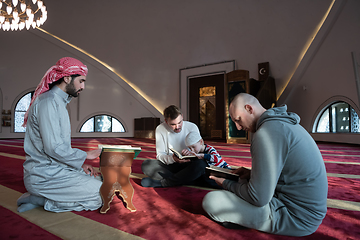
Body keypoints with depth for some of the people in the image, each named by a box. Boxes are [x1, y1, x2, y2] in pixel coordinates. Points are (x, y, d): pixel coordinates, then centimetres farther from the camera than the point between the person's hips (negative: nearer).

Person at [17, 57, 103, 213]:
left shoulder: (59, 102, 16)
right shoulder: (49, 101, -17)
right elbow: (54, 148, -25)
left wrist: (80, 163, 7)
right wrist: (85, 156, -10)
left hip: (55, 169, 10)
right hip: (45, 175, -10)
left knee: (100, 180, 12)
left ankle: (41, 197, 7)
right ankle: (41, 200, -3)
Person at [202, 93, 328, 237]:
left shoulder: (266, 132, -23)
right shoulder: (284, 122, 10)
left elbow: (259, 198, -24)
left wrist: (227, 184, -7)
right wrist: (251, 173, 10)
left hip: (295, 217, -10)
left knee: (210, 200, -16)